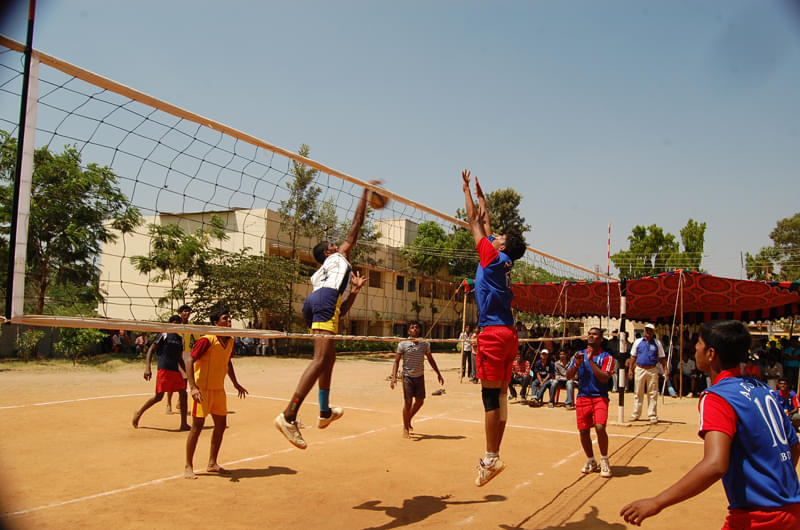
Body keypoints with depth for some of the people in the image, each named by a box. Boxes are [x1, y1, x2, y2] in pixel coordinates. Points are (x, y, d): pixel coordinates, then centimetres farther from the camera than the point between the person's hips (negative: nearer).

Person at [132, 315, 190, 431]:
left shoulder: (180, 339, 16)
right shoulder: (164, 335, -3)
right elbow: (151, 349, -6)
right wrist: (147, 367, -15)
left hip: (175, 370, 7)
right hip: (164, 369, -7)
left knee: (183, 394, 0)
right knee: (159, 396, -8)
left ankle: (184, 424, 6)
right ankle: (139, 413, 15)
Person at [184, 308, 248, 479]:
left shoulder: (230, 341, 6)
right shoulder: (206, 340, -16)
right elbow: (190, 361, -17)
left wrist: (235, 383, 21)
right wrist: (193, 387, -26)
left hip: (219, 388, 7)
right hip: (202, 388, -7)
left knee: (221, 425, 9)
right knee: (197, 425, -3)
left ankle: (212, 464, 23)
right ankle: (188, 467, 10)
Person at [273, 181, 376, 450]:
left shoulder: (317, 275, 41)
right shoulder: (339, 256, 28)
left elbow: (340, 311, 34)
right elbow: (356, 223, 25)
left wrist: (355, 289, 39)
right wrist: (366, 192, 33)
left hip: (312, 302, 9)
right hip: (326, 298, -9)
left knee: (329, 357, 24)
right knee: (321, 360, -19)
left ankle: (325, 412, 33)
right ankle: (288, 416, -31)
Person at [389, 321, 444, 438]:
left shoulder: (425, 344, 3)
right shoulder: (403, 344, -6)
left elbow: (430, 360, 16)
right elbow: (396, 361, -3)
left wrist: (438, 374, 16)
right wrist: (394, 377, -14)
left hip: (420, 376, 4)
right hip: (407, 376, -4)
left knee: (420, 401, 9)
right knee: (407, 402, -3)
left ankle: (408, 419, 34)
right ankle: (405, 428, 13)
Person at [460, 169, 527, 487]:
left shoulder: (493, 256, -2)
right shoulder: (503, 262, 17)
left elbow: (474, 223, 5)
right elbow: (484, 225, 28)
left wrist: (466, 190, 16)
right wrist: (480, 196, 37)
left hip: (493, 332, -9)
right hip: (508, 334, 9)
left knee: (490, 396, -9)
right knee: (499, 396, 7)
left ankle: (491, 459, -7)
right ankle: (492, 457, 11)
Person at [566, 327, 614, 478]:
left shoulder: (606, 357, 0)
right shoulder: (579, 354, 11)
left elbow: (605, 378, -14)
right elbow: (568, 376, 6)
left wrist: (591, 361, -17)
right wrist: (577, 364, -12)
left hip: (600, 397, -3)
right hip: (582, 397, 4)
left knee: (600, 427, -20)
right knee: (583, 431, 4)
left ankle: (604, 461, -1)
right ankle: (591, 461, 24)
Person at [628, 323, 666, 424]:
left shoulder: (657, 343, 7)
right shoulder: (638, 342, 8)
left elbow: (662, 358, 7)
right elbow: (633, 356, 10)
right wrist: (630, 369, 4)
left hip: (652, 370, -1)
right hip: (640, 369, 1)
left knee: (653, 393, 1)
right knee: (637, 393, 4)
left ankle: (652, 415, 7)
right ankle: (635, 414, 12)